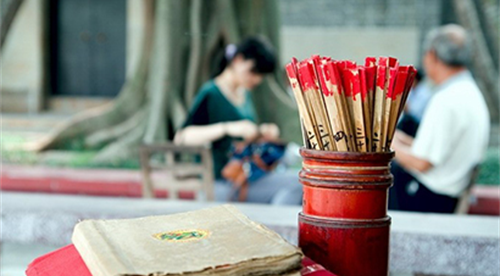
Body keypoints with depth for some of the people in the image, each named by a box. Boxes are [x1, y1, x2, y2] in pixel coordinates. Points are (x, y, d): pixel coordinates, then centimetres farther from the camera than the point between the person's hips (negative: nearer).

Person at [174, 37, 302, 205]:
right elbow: (181, 137, -20)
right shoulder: (211, 94, -8)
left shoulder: (245, 94, 15)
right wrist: (228, 128, -28)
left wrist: (262, 132, 7)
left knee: (296, 182, -18)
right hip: (218, 184, -6)